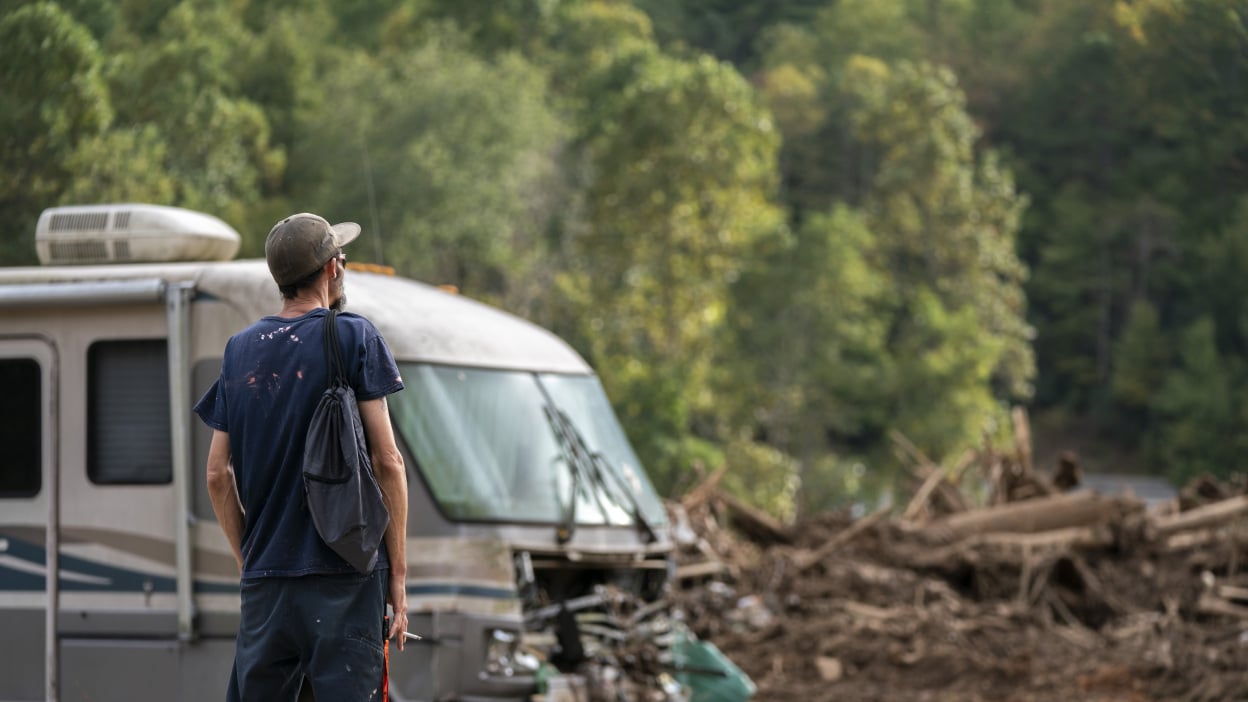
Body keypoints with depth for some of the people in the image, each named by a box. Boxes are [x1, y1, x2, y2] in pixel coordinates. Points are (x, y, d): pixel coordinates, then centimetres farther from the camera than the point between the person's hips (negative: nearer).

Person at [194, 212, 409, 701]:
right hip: (345, 576, -4)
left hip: (264, 579, 5)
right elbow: (386, 461, -6)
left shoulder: (240, 350, 11)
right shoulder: (354, 338, -2)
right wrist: (398, 572, -2)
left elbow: (218, 475, 11)